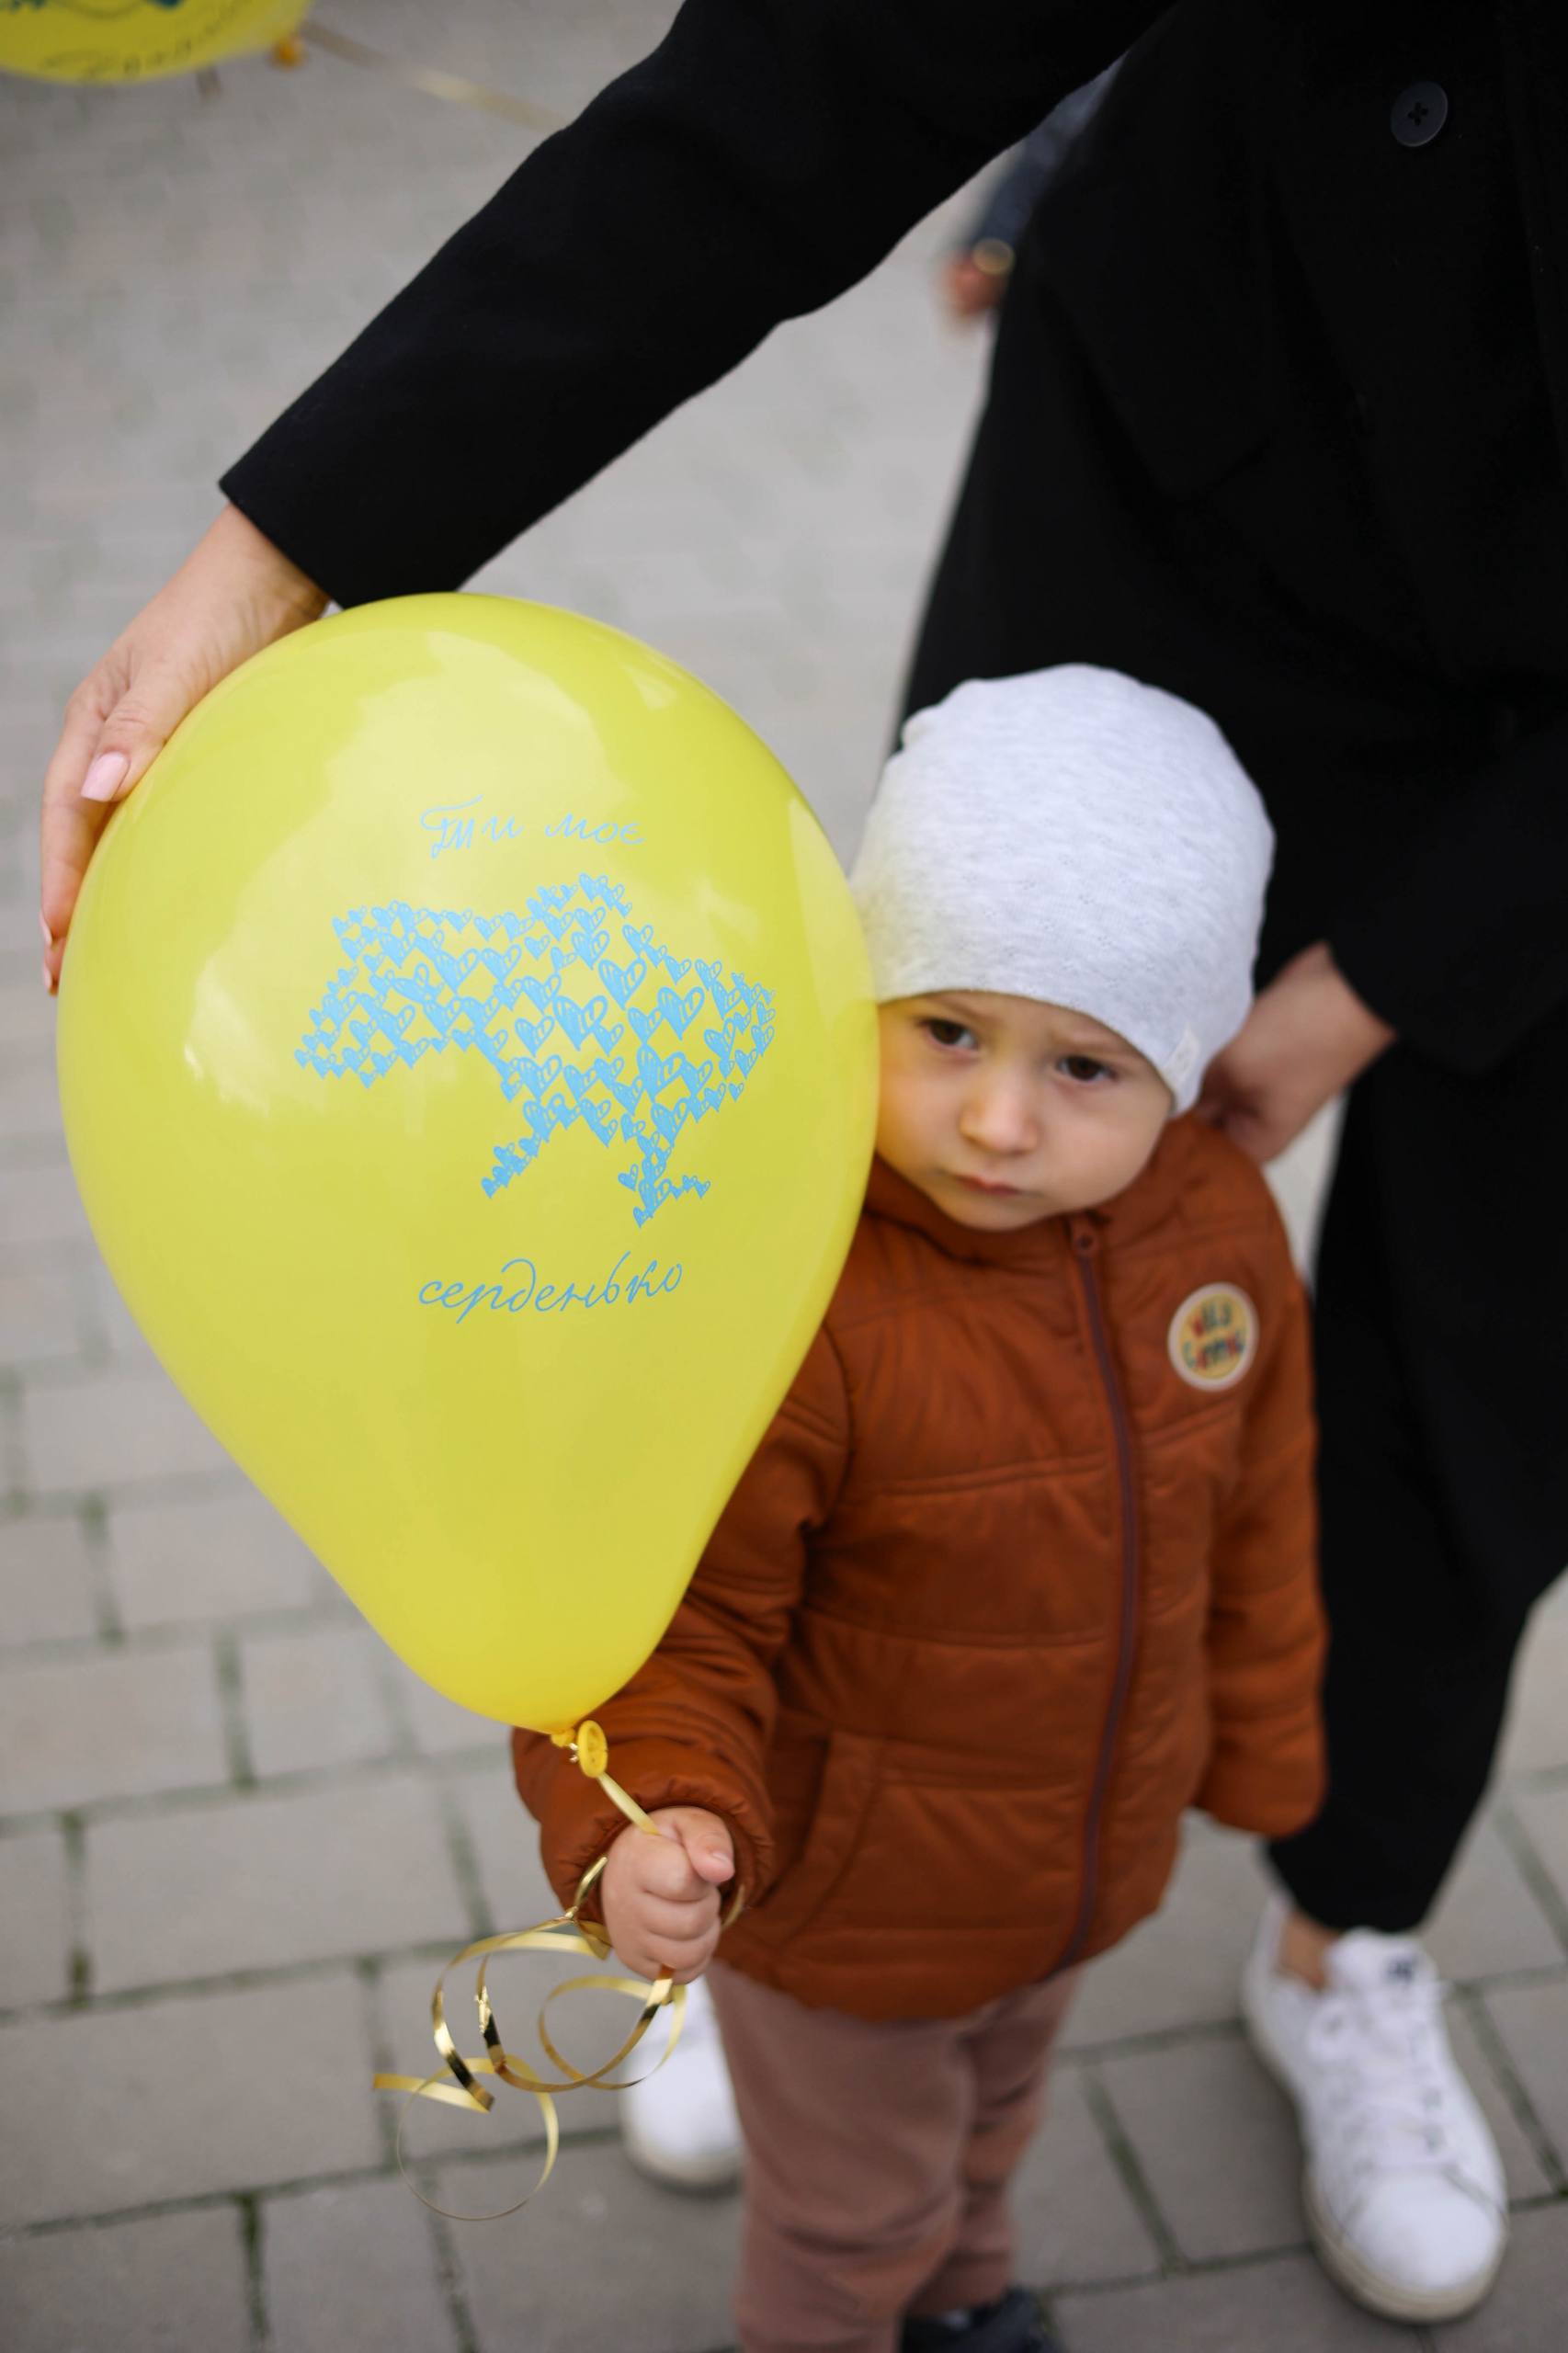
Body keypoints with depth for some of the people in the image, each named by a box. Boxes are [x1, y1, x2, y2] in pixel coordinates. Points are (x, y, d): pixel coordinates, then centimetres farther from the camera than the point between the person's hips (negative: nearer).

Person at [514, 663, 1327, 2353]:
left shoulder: (1221, 1226, -16)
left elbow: (1251, 1513, 0)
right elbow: (672, 1609, -28)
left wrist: (1256, 1746, 12)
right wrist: (650, 1818, -46)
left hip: (1095, 1860, 6)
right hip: (847, 1893, -5)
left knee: (992, 2112, 36)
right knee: (856, 2197, 23)